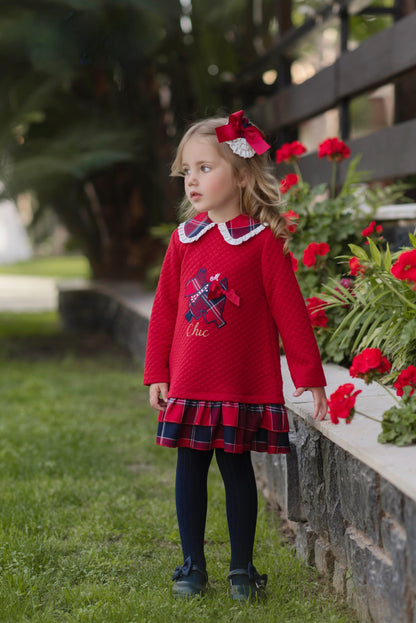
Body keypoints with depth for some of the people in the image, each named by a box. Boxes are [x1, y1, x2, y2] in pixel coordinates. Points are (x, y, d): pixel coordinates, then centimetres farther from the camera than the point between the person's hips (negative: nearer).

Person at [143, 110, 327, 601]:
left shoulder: (264, 240, -7)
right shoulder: (184, 239, 4)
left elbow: (288, 309, -4)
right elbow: (164, 308, 9)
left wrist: (309, 373, -2)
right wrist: (156, 373, 8)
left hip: (244, 386, -3)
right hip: (188, 385, 3)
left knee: (237, 469, 6)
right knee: (190, 470, 9)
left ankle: (242, 567, 21)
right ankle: (192, 564, 23)